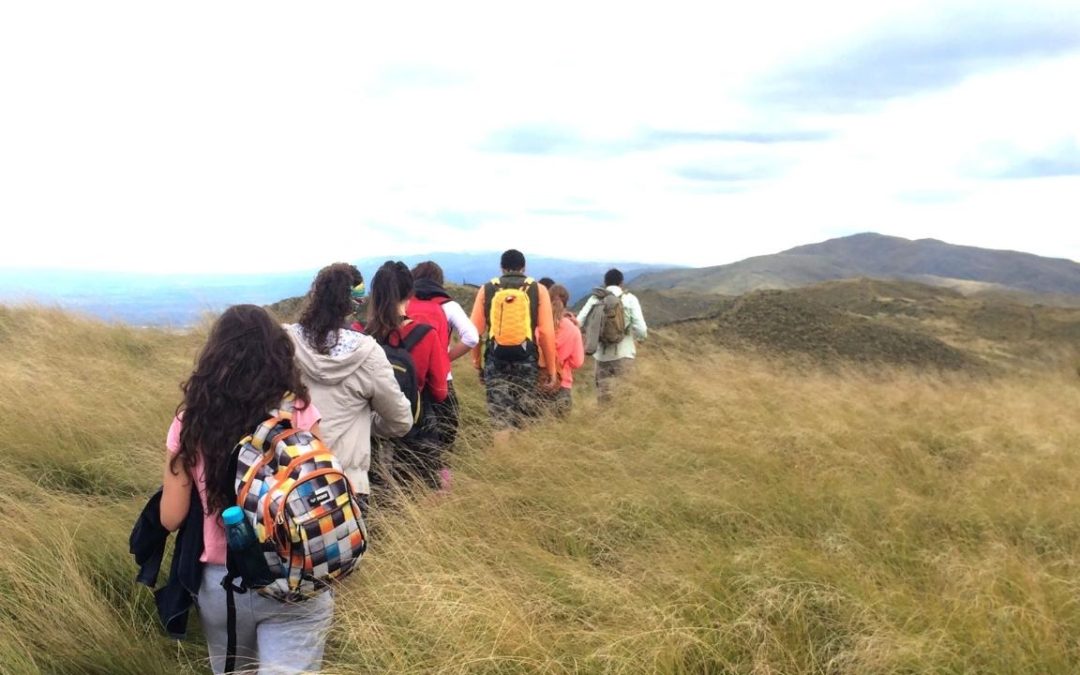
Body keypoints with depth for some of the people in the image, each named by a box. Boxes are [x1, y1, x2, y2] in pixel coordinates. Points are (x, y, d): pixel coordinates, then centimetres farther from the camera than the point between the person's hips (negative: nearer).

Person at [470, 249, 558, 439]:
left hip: (495, 360, 1)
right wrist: (552, 369, 3)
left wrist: (476, 359, 14)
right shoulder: (538, 290, 2)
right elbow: (547, 333, -3)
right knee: (525, 421, 9)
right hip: (527, 360, 0)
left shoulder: (486, 289, 5)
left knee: (500, 419, 3)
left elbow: (475, 330, 2)